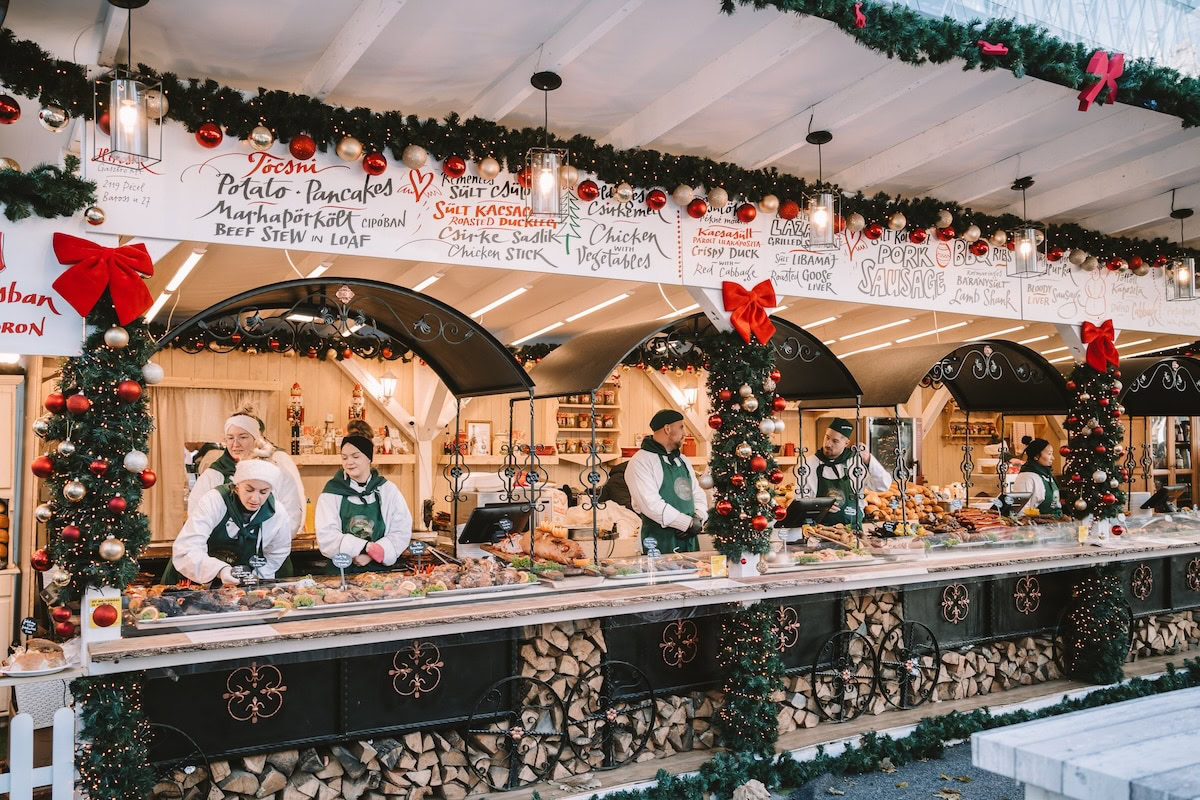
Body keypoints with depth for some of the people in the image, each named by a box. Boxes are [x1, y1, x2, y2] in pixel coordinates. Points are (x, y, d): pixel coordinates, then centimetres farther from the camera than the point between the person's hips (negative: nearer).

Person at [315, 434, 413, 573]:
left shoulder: (388, 490, 6)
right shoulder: (332, 492, 4)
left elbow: (402, 533, 1)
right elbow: (326, 537, -4)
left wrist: (370, 555, -11)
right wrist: (366, 547, -15)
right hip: (341, 571, 1)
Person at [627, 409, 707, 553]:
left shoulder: (683, 460, 18)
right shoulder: (641, 462, -10)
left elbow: (698, 493, 18)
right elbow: (651, 504, -20)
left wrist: (698, 520, -4)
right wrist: (689, 523, -17)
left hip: (689, 539, 7)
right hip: (661, 542, -7)